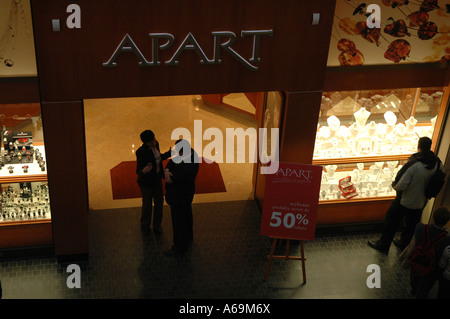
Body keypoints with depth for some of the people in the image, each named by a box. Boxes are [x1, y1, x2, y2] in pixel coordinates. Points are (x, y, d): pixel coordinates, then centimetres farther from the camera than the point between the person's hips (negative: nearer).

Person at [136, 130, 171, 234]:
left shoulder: (156, 144, -11)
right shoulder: (141, 152, -33)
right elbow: (138, 171, -28)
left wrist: (169, 153, 1)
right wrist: (144, 171, -51)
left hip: (157, 178, 6)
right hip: (146, 181, -6)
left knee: (159, 202, 17)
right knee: (147, 204, 16)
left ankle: (157, 225, 42)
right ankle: (145, 225, 45)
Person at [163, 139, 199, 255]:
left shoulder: (188, 167, -38)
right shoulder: (190, 151, -12)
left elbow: (171, 180, -29)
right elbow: (172, 160, -2)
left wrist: (167, 175, -10)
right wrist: (167, 170, -18)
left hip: (180, 195, -9)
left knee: (178, 220, 8)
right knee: (186, 215, 27)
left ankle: (179, 246, 25)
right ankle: (188, 237, 47)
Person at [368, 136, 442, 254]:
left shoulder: (413, 164, -31)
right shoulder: (436, 163, -13)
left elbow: (400, 185, -28)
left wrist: (394, 184, -7)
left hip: (404, 201, -6)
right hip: (421, 202, 6)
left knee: (391, 222, 14)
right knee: (411, 224, 25)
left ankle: (383, 245, 29)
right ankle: (403, 245, 43)